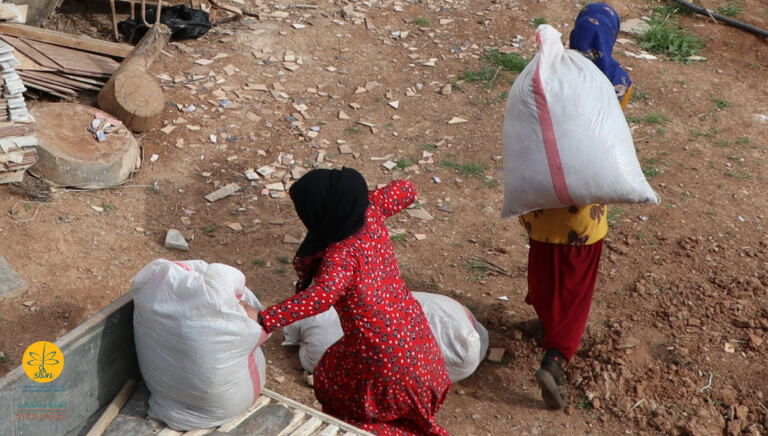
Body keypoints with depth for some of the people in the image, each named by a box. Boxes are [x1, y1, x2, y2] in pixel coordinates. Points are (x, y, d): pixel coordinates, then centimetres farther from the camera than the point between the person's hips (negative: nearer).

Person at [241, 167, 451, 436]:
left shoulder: (342, 255, -29)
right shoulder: (370, 214, -8)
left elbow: (323, 295, -46)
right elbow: (406, 190, 9)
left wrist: (265, 319, -49)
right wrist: (356, 199, 6)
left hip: (382, 352, -8)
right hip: (412, 327, 8)